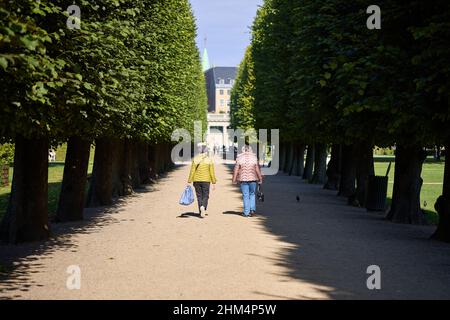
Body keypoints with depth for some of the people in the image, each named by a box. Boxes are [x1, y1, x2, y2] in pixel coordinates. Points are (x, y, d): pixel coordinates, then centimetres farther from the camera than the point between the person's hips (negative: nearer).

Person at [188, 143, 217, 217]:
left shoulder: (195, 160, -2)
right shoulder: (209, 160, -4)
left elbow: (192, 171, -3)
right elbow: (212, 172, -4)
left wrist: (189, 182, 2)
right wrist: (214, 183, 3)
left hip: (197, 180, 1)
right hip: (206, 180, -1)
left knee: (199, 196, 10)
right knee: (205, 196, 6)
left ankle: (202, 212, 12)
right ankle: (203, 207, -21)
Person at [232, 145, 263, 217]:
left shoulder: (239, 158, -1)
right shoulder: (254, 157, 1)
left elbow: (236, 169, -3)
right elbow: (257, 169, 0)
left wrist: (234, 179, 2)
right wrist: (260, 178, 7)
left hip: (243, 179, -1)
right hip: (253, 179, 1)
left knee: (245, 196, 4)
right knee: (252, 194, 15)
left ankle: (246, 212, 5)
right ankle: (252, 209, 4)